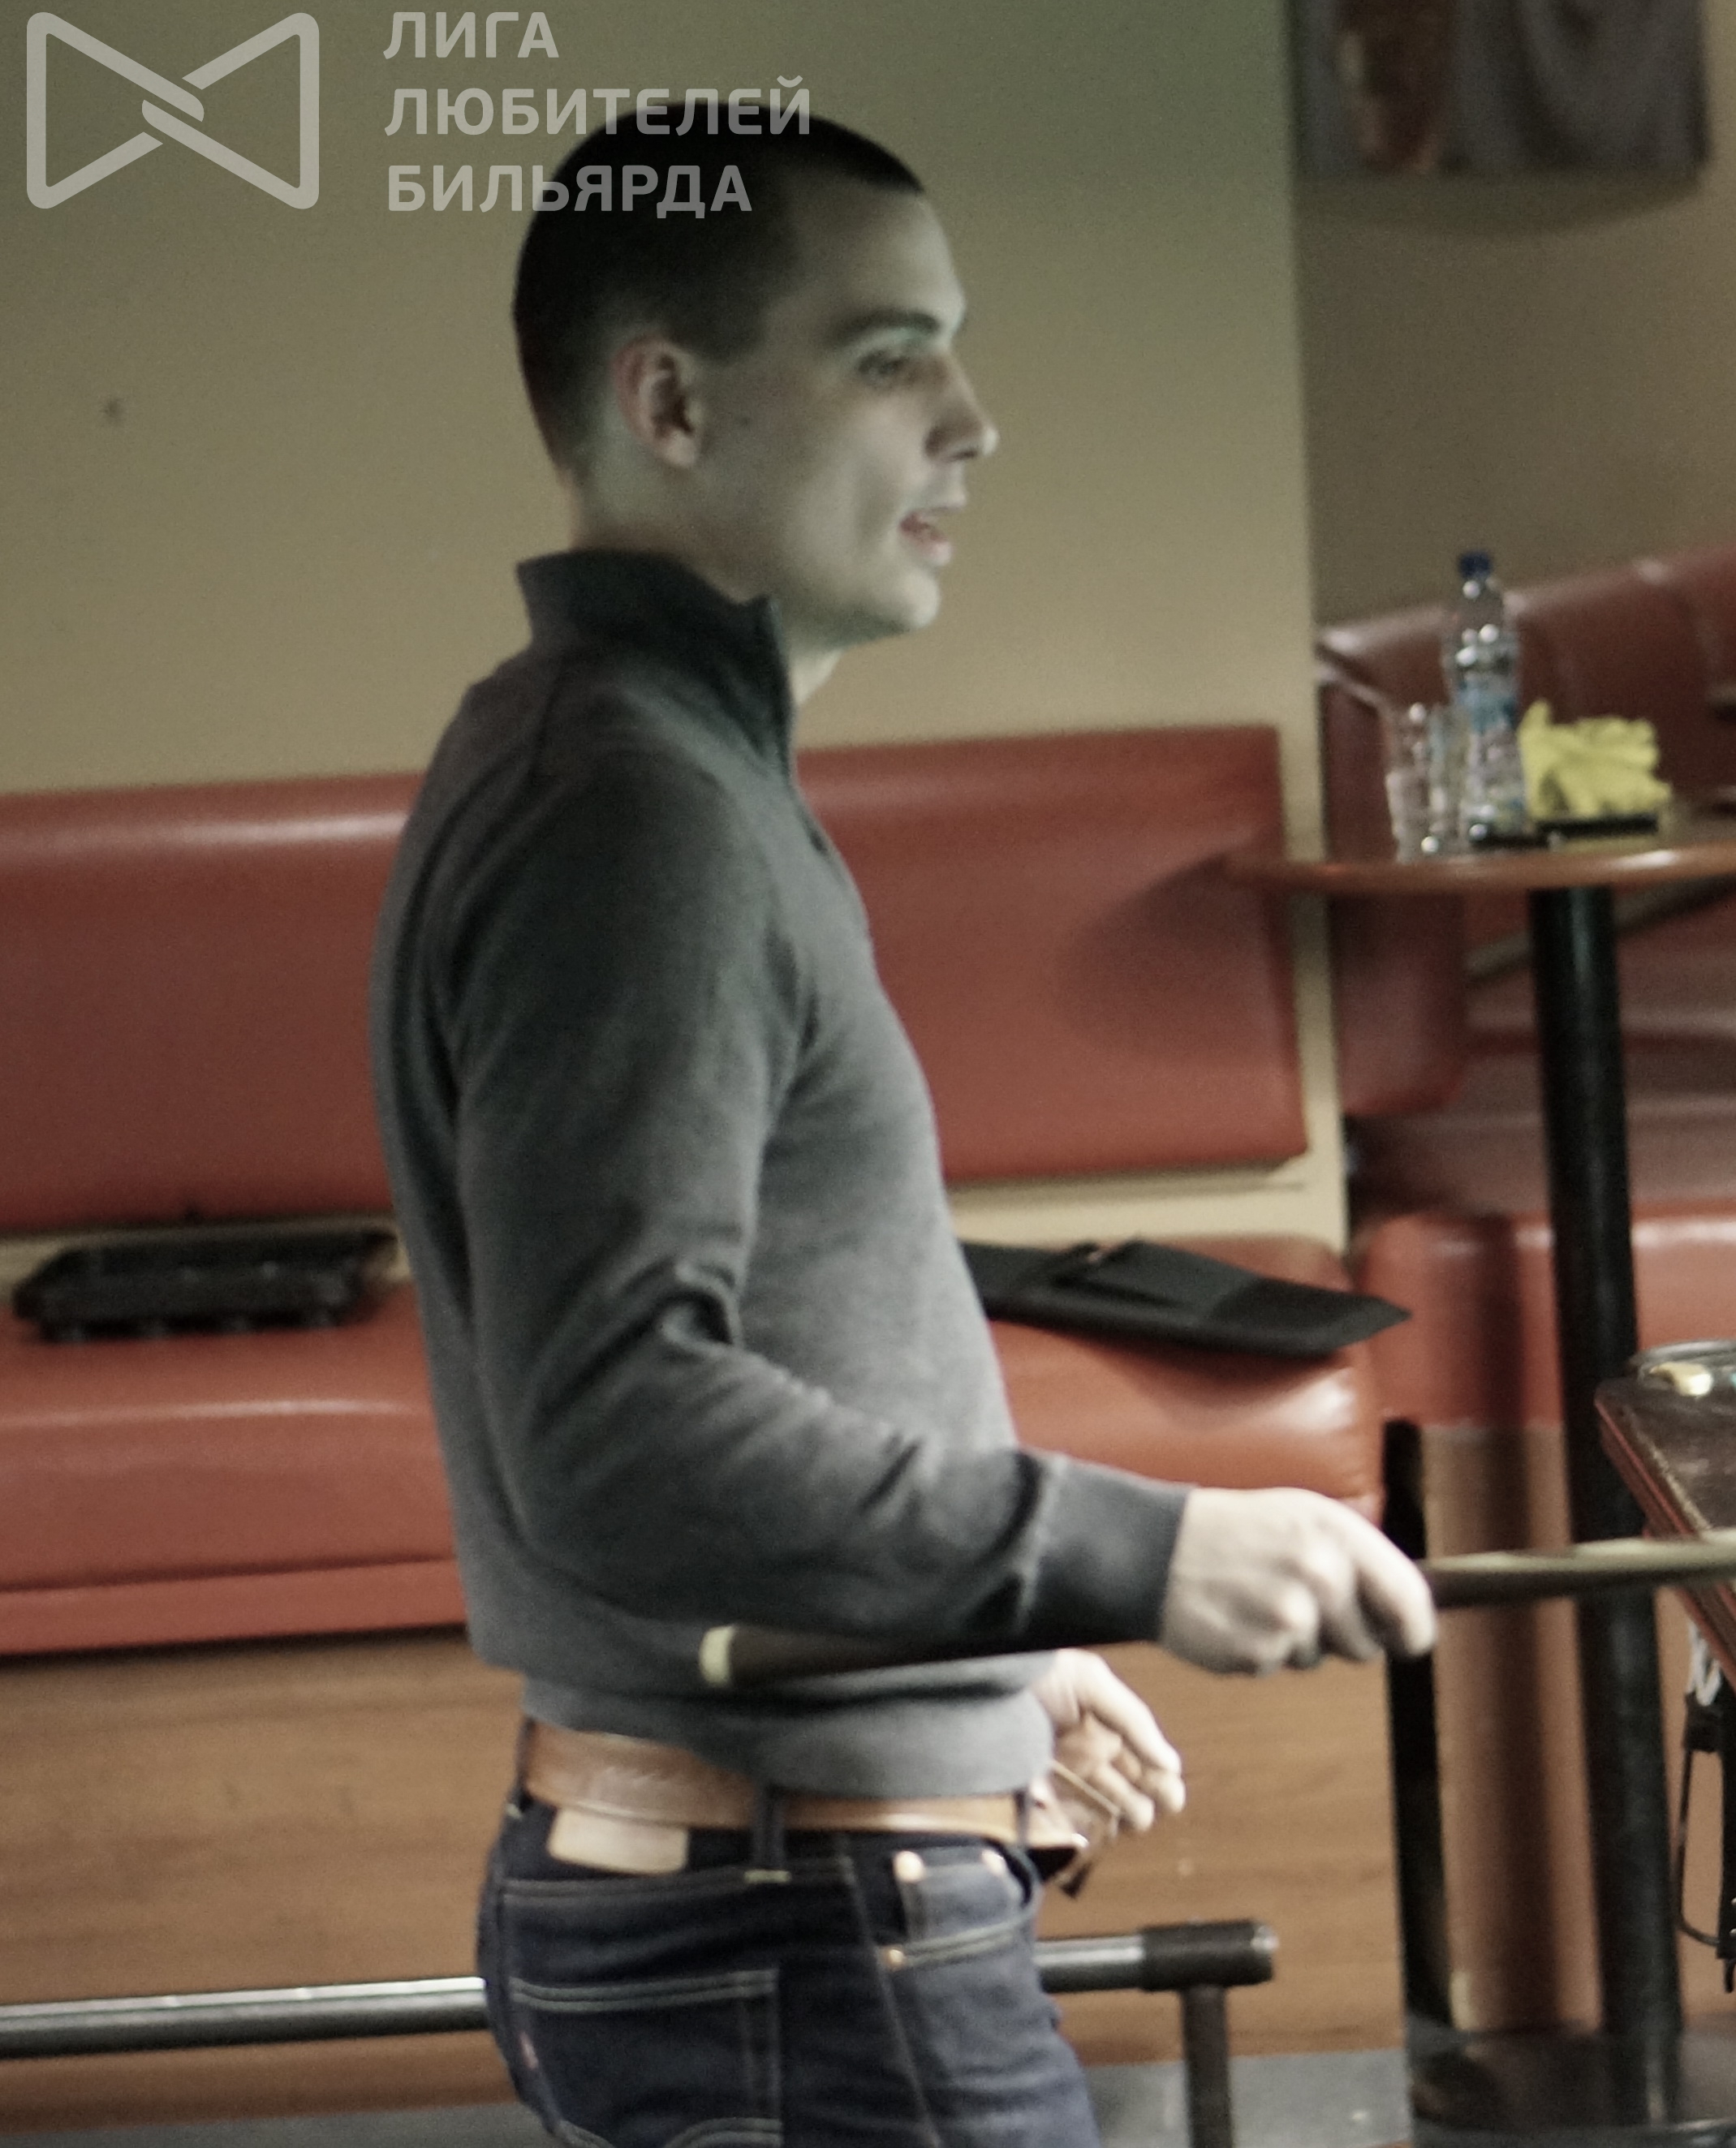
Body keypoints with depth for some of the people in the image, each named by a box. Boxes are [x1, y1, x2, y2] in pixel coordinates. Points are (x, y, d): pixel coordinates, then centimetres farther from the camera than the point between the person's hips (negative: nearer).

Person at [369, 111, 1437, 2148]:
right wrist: (1133, 1552, -25)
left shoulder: (591, 766, 15)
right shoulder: (632, 806, -18)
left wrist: (992, 1650, 26)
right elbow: (612, 1433, -26)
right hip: (804, 1954, -10)